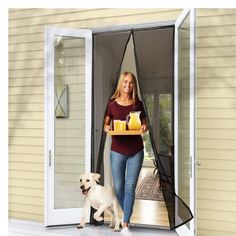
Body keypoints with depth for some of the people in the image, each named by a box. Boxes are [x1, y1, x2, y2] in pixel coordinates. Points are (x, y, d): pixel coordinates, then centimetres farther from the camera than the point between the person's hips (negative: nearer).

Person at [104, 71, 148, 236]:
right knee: (118, 187, 7)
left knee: (130, 187, 0)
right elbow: (106, 123, 9)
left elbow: (144, 124, 10)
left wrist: (145, 128, -12)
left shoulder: (138, 104, 2)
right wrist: (107, 127, -13)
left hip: (136, 151, 0)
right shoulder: (112, 103, 1)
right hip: (117, 150, 0)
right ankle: (126, 214, 36)